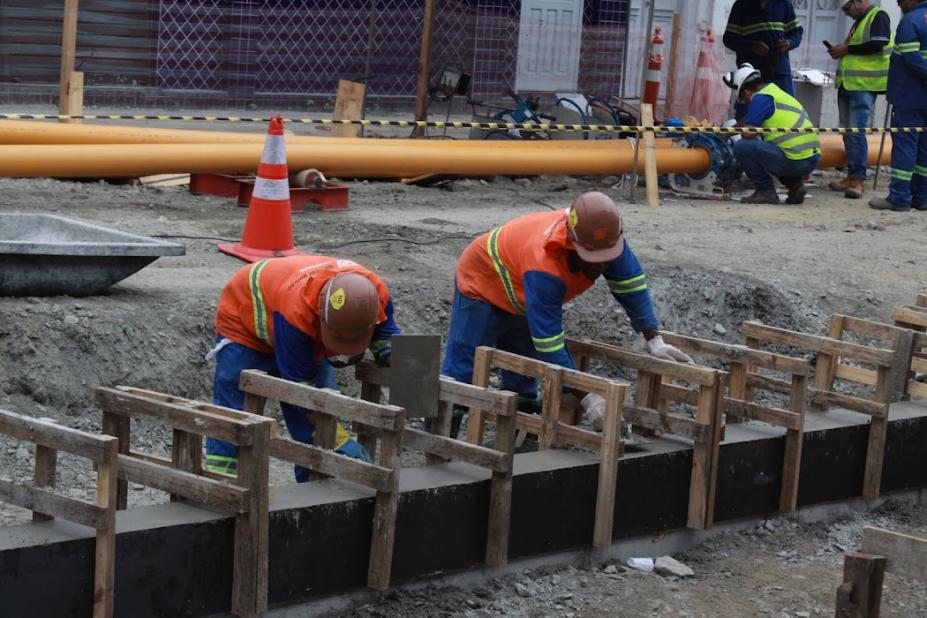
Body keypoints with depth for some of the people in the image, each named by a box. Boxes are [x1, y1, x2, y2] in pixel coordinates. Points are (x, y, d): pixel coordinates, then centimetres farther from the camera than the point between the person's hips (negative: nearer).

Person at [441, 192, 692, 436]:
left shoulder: (607, 238, -28)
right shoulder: (544, 267, -46)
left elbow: (631, 284, -12)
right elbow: (549, 345, -43)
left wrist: (654, 340, -16)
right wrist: (586, 397, -42)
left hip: (519, 301, 7)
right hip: (482, 284, -7)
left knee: (522, 380, 9)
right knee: (462, 371, -11)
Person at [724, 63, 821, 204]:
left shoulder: (760, 98, -7)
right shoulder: (775, 91, 21)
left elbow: (748, 134, -9)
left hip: (796, 160, -9)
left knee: (741, 148, -9)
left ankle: (766, 191, -1)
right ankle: (795, 185, 15)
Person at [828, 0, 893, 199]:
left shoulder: (878, 17, -6)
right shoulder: (858, 22, 21)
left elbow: (877, 45, -18)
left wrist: (847, 49, -10)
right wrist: (840, 52, 8)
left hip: (864, 86, -9)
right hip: (847, 84, 9)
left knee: (856, 132, -12)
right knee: (847, 132, 9)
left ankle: (858, 179, -10)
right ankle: (851, 176, 15)